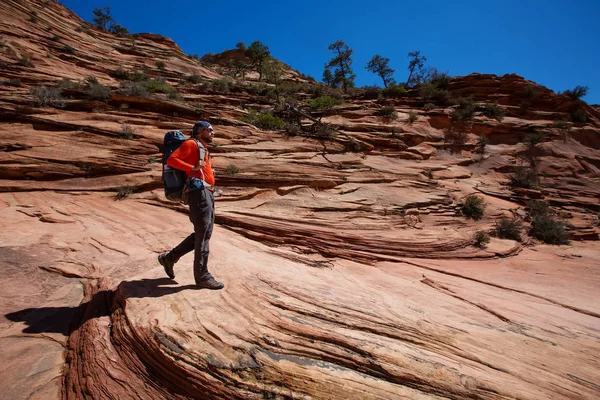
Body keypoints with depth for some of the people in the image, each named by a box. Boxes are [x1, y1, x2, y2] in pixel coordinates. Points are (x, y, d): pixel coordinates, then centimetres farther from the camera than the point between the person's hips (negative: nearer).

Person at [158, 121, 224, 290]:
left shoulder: (204, 150, 28)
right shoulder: (191, 144, 2)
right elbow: (171, 159, -9)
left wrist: (210, 172, 12)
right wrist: (192, 168, -15)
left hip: (208, 193, 10)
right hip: (199, 192, -10)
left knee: (203, 234, 11)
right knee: (202, 235, -7)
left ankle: (169, 258, 23)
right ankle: (202, 277, 0)